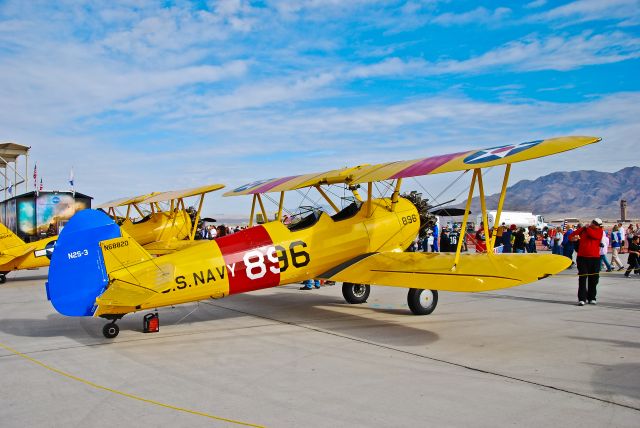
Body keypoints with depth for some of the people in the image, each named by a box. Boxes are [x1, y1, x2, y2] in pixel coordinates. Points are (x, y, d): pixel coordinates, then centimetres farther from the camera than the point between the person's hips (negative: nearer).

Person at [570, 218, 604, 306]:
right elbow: (571, 236, 8)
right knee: (582, 278, -4)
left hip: (595, 258, 1)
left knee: (593, 279, 7)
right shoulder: (582, 229, 5)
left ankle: (591, 298, 20)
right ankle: (582, 299, -4)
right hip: (582, 258, -1)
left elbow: (595, 235, -18)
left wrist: (588, 228, -5)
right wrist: (573, 238, -15)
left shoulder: (599, 231, 3)